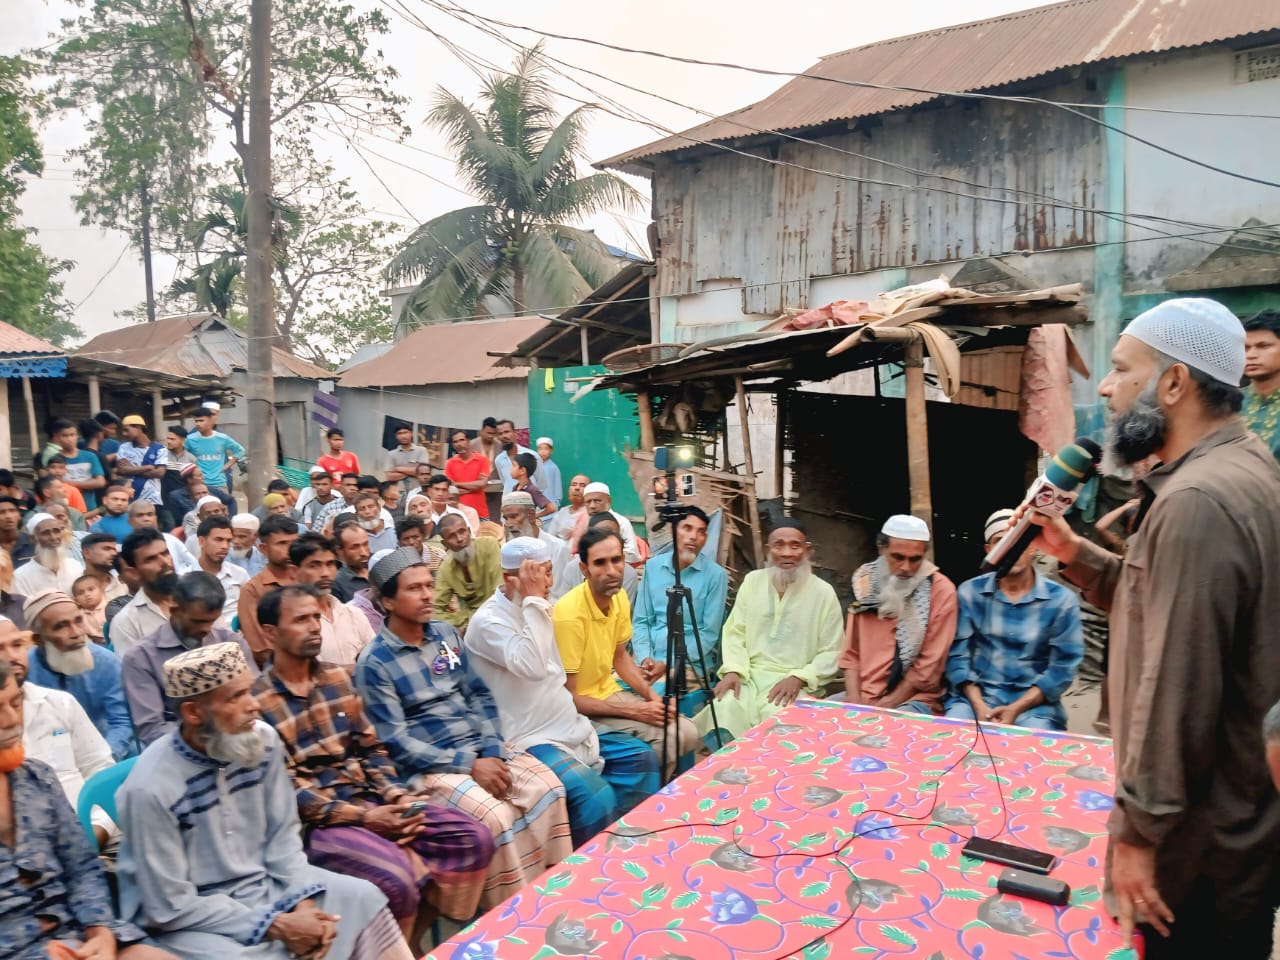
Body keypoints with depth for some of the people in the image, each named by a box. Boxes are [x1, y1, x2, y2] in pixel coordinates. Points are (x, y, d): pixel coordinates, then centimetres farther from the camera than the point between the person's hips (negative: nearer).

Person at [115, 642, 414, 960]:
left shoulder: (263, 741, -9)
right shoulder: (152, 788, -25)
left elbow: (283, 834, 0)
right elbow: (171, 907, -19)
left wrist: (303, 903, -16)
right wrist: (276, 926, -20)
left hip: (264, 884, 6)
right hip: (187, 919, -5)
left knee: (362, 897, -1)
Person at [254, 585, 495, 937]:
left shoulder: (337, 677, 11)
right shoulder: (257, 701, -8)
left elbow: (371, 748, 12)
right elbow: (286, 787, -12)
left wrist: (398, 795, -6)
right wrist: (363, 817, -18)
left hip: (371, 798, 7)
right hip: (317, 819, -6)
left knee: (475, 839, -8)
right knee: (397, 880, -31)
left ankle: (412, 942, 5)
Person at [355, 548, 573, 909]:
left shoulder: (446, 634, 9)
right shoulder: (374, 662, -9)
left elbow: (479, 695, 9)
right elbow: (396, 742, -13)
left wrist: (493, 751, -8)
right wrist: (468, 765, -19)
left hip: (482, 749, 6)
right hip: (429, 765, -6)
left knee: (548, 787, -16)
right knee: (496, 816, -28)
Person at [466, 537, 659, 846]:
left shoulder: (536, 609, 10)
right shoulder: (487, 621, -17)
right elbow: (533, 667, -33)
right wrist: (533, 600, -27)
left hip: (570, 727, 10)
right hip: (532, 740, -9)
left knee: (641, 756, 12)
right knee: (596, 795, -27)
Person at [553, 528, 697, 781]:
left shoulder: (619, 598, -3)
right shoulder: (570, 613, -28)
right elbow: (567, 698, -23)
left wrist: (652, 697, -2)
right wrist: (635, 711, -22)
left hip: (610, 693, 8)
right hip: (582, 708, -8)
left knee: (687, 733, -2)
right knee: (666, 738, -19)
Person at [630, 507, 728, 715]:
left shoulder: (716, 575, -4)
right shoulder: (653, 566, 7)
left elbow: (709, 633, -5)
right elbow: (640, 620, 9)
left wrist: (668, 664, -13)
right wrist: (645, 658, -9)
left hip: (690, 664, -4)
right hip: (649, 660, 4)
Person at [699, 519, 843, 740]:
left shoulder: (823, 592, 0)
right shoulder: (752, 581, 9)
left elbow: (831, 654, -1)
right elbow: (734, 633, 9)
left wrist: (798, 678, -16)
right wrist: (733, 670, -9)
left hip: (795, 683, -2)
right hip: (749, 676, 2)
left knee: (777, 714, -33)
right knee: (725, 706, -29)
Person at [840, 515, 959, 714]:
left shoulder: (941, 590, -8)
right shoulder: (865, 582, 7)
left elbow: (930, 665, -11)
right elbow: (851, 652, 8)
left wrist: (885, 706, -11)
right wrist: (853, 700, -6)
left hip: (915, 700, -5)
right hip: (863, 696, 5)